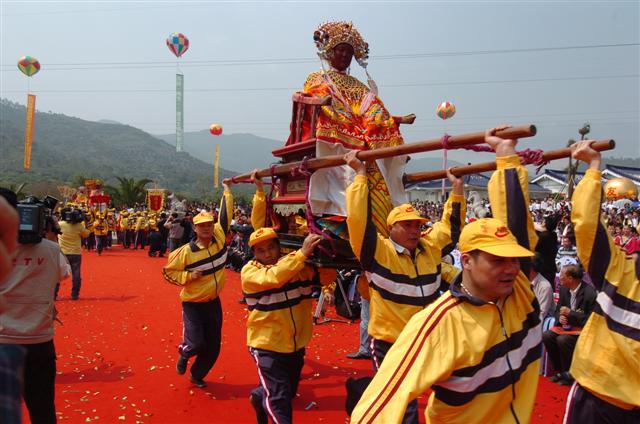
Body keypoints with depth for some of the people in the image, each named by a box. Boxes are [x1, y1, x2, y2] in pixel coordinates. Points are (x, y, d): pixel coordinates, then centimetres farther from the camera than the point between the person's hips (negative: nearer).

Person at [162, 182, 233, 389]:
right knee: (196, 344, -10)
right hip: (193, 304, -4)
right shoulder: (186, 251, -16)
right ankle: (184, 353, 28)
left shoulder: (219, 238, -7)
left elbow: (225, 215, -2)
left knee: (213, 348, 11)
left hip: (213, 303, 4)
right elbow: (168, 271, -7)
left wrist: (227, 190, 0)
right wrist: (189, 276, -19)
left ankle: (197, 375, 36)